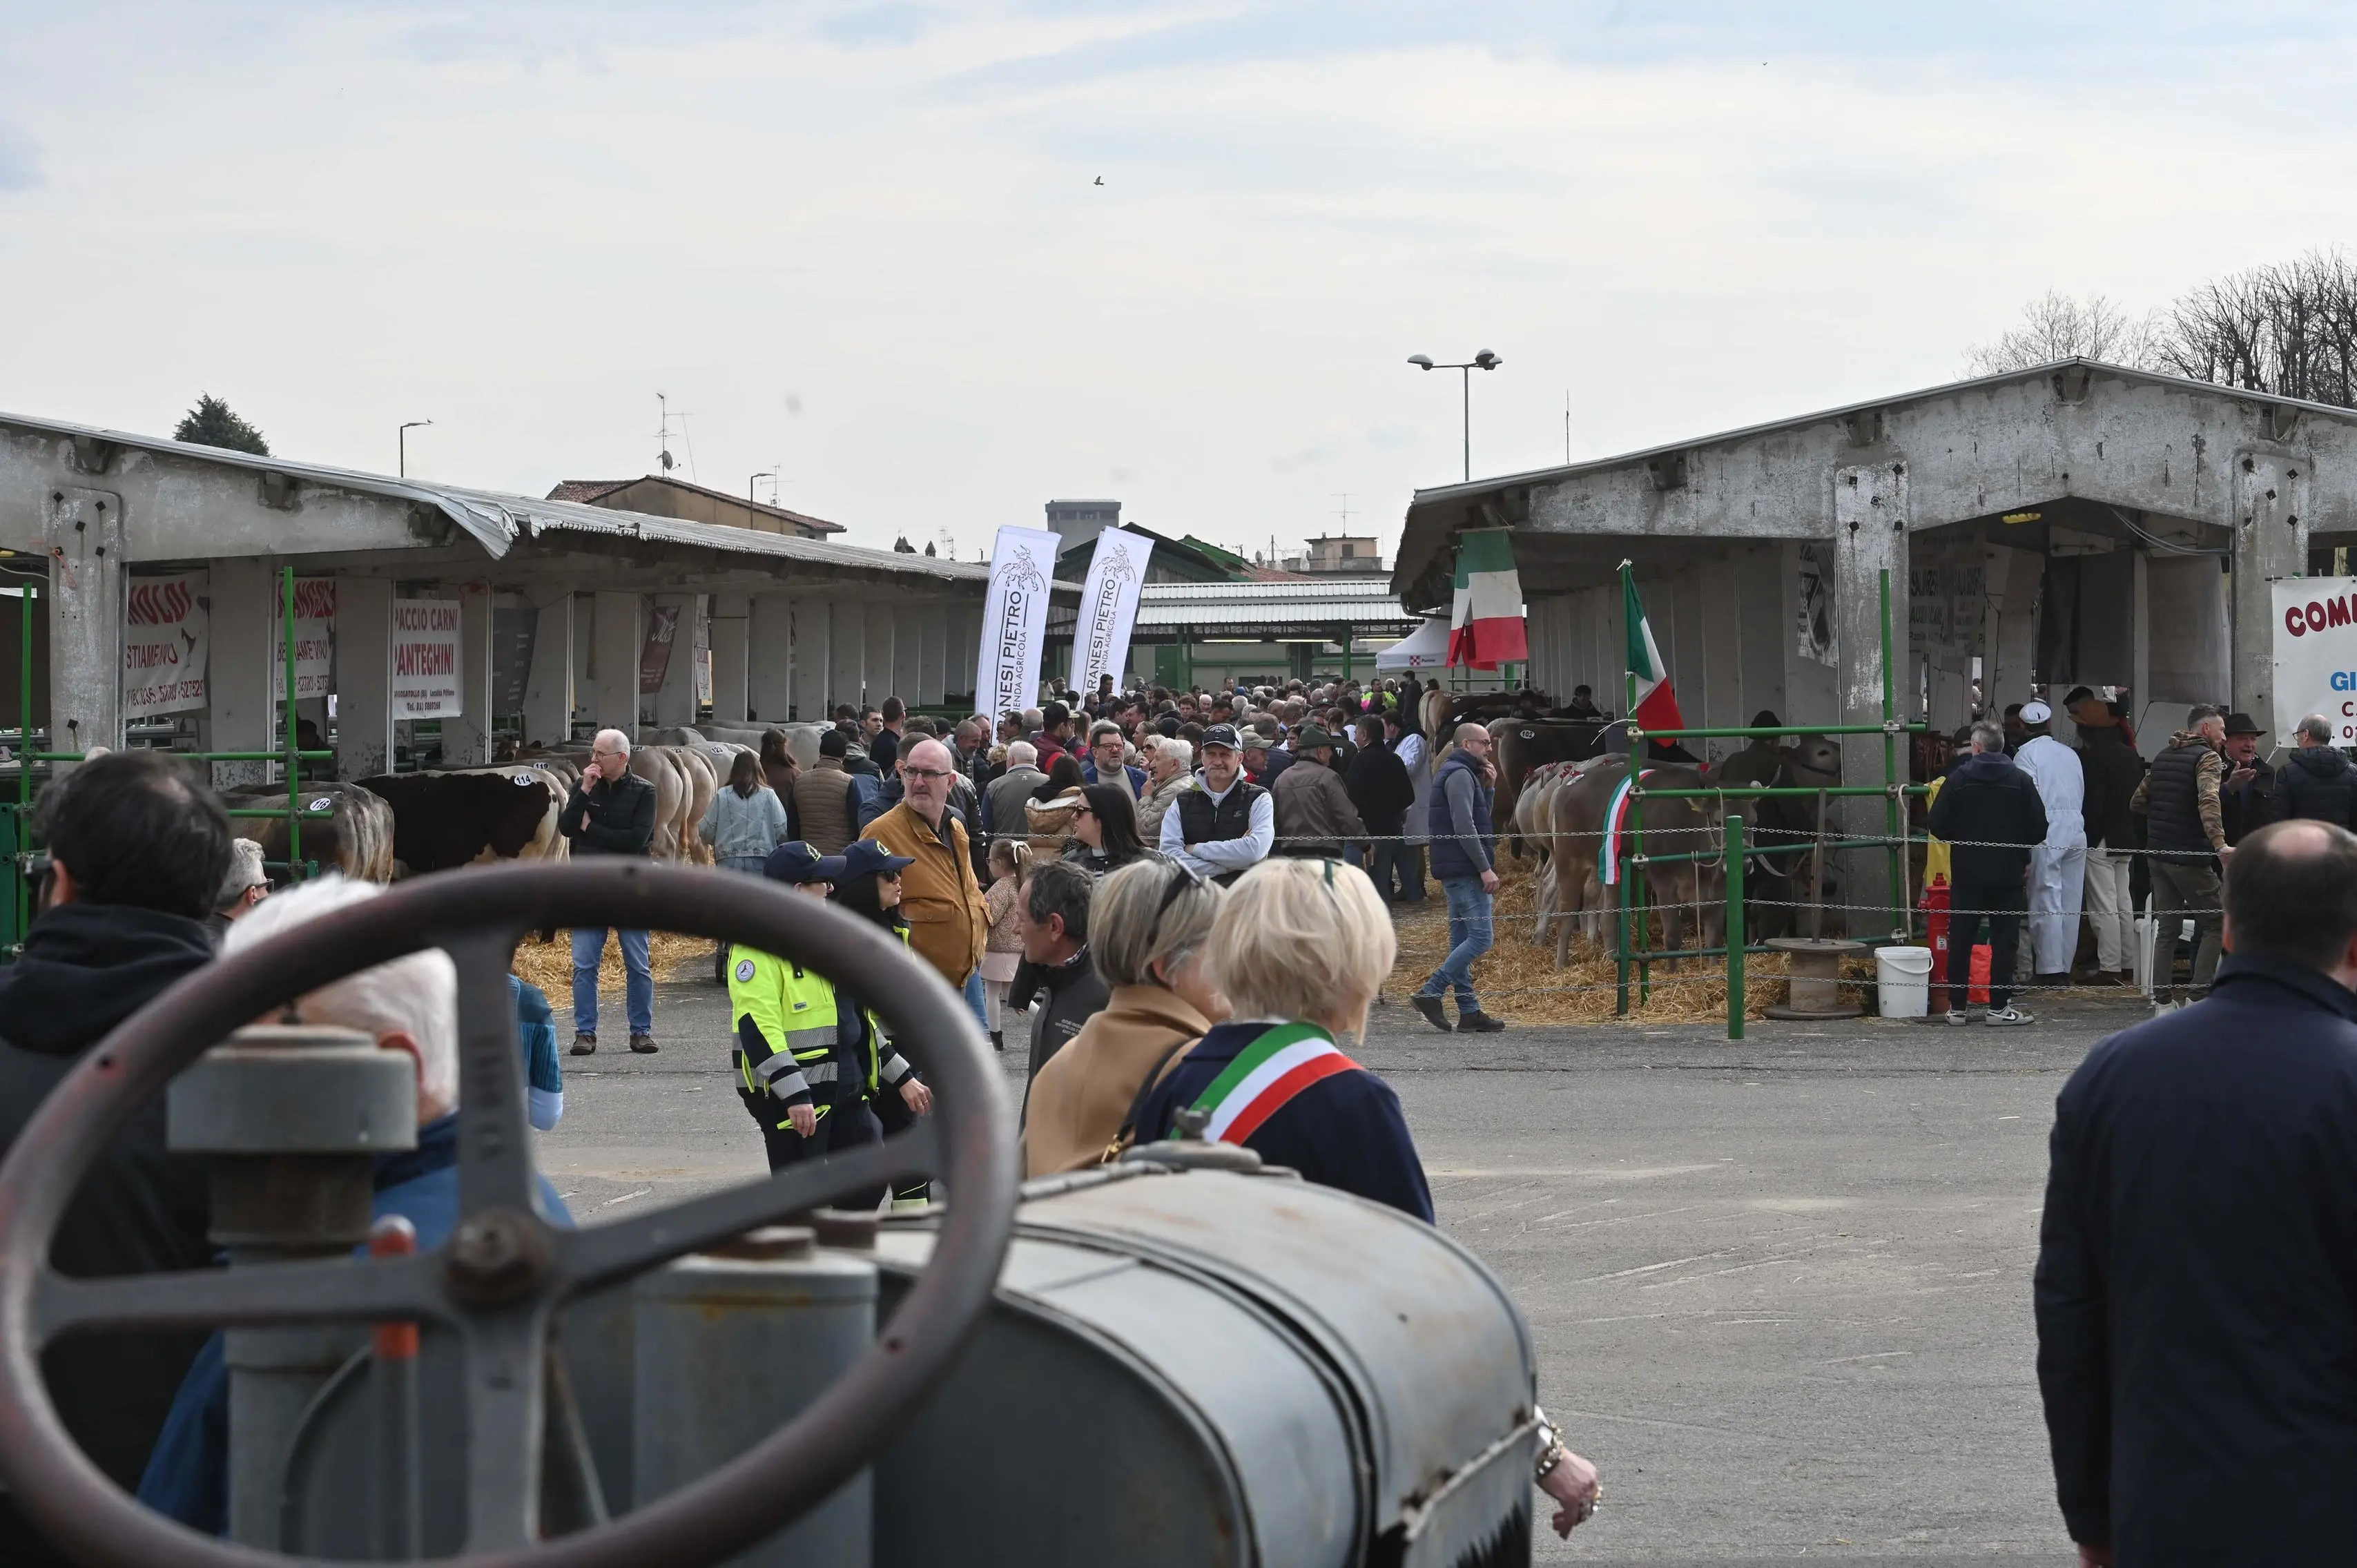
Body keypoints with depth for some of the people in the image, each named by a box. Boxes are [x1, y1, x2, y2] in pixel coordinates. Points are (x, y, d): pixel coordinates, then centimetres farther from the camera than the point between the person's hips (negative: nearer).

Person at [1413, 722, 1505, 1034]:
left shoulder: (1461, 774, 21)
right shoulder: (1460, 775, -11)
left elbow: (1482, 818, 25)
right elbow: (1464, 826, -20)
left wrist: (1487, 786, 11)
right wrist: (1485, 868, -20)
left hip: (1457, 871, 11)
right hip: (1465, 869, -11)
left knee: (1462, 939, 9)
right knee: (1480, 937, -13)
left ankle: (1469, 1012, 10)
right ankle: (1430, 993, -14)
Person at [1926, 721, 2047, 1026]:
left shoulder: (1958, 779, -4)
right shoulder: (2021, 781, -1)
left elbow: (1937, 826, -6)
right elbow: (2038, 828, -1)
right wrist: (2023, 856, 15)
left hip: (1967, 873, 0)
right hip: (2008, 874, 0)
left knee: (1960, 940, 6)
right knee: (2004, 939, 4)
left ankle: (1956, 1006, 8)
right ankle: (1999, 1007, 1)